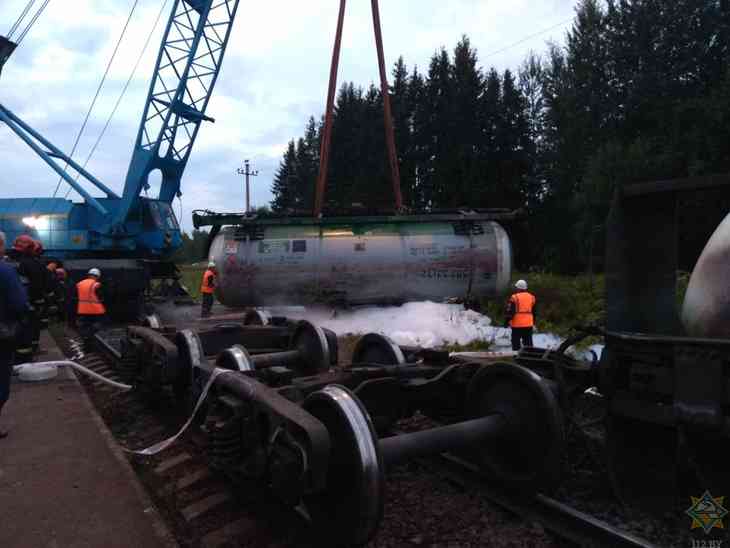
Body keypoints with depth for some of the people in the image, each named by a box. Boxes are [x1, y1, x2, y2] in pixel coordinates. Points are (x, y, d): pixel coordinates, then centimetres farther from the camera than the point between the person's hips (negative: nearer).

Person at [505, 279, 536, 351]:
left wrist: (507, 321, -3)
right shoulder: (532, 297, 9)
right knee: (528, 343, 11)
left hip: (517, 324, -5)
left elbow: (510, 311, -11)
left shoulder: (514, 297, -9)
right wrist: (533, 322, 26)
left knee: (516, 343, 2)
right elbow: (534, 312, 17)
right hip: (528, 324, 5)